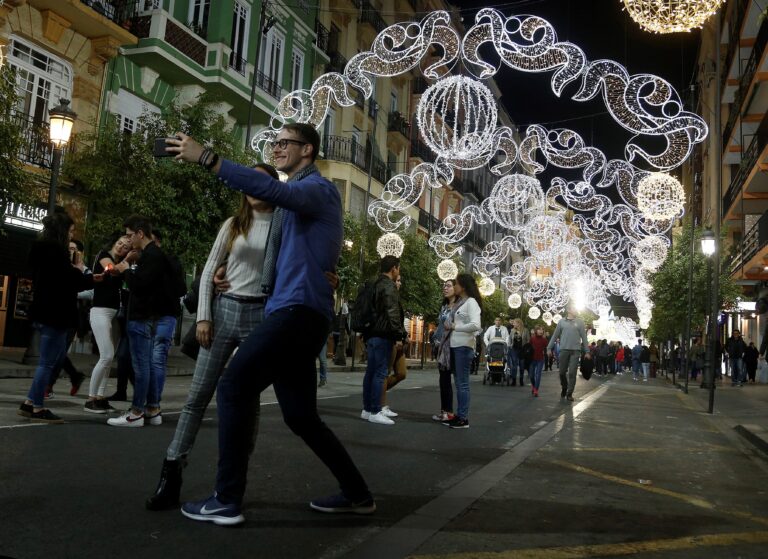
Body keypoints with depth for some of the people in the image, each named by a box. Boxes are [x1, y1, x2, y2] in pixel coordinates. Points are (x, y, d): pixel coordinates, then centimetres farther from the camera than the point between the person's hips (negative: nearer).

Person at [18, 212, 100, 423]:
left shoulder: (44, 249, 15)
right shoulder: (54, 250, -16)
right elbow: (67, 282, -18)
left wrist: (90, 279, 20)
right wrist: (79, 270, 2)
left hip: (47, 312, 10)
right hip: (54, 313, -10)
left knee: (49, 360, 17)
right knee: (48, 361, -2)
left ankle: (30, 403, 20)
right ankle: (37, 408, 5)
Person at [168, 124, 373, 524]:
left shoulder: (319, 189, -3)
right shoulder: (300, 195, 27)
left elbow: (272, 191, -25)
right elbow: (286, 254, 29)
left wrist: (206, 158, -28)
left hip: (299, 310, -10)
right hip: (295, 313, 10)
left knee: (233, 388, -12)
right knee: (301, 416, 11)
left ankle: (227, 501, -7)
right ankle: (357, 493, 20)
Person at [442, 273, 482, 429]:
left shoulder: (471, 302, -8)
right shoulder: (458, 302, 17)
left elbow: (475, 325, -20)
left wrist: (455, 327, -14)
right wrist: (449, 325, 1)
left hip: (464, 346, -8)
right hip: (455, 346, 8)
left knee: (462, 383, -5)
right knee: (458, 383, 10)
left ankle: (464, 419, 0)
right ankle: (458, 416, 16)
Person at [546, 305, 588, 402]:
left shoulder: (579, 321, 6)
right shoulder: (562, 321, 6)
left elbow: (584, 336, 5)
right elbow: (555, 336, 9)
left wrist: (587, 351, 2)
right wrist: (549, 348, 5)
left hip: (575, 350, -1)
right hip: (564, 350, 1)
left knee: (572, 373, -3)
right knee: (562, 372, 6)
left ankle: (569, 393, 5)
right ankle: (564, 388, 30)